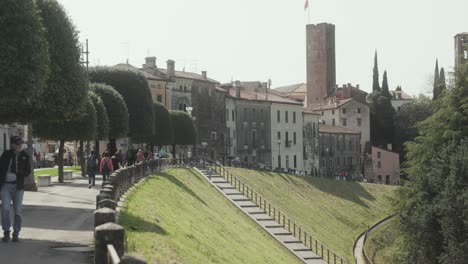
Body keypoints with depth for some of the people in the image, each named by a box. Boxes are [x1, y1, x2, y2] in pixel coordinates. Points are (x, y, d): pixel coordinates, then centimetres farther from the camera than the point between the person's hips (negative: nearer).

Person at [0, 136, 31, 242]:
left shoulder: (25, 156, 2)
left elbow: (27, 172, 2)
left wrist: (18, 172, -18)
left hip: (18, 186, 0)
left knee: (18, 210, 0)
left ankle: (16, 233, 12)